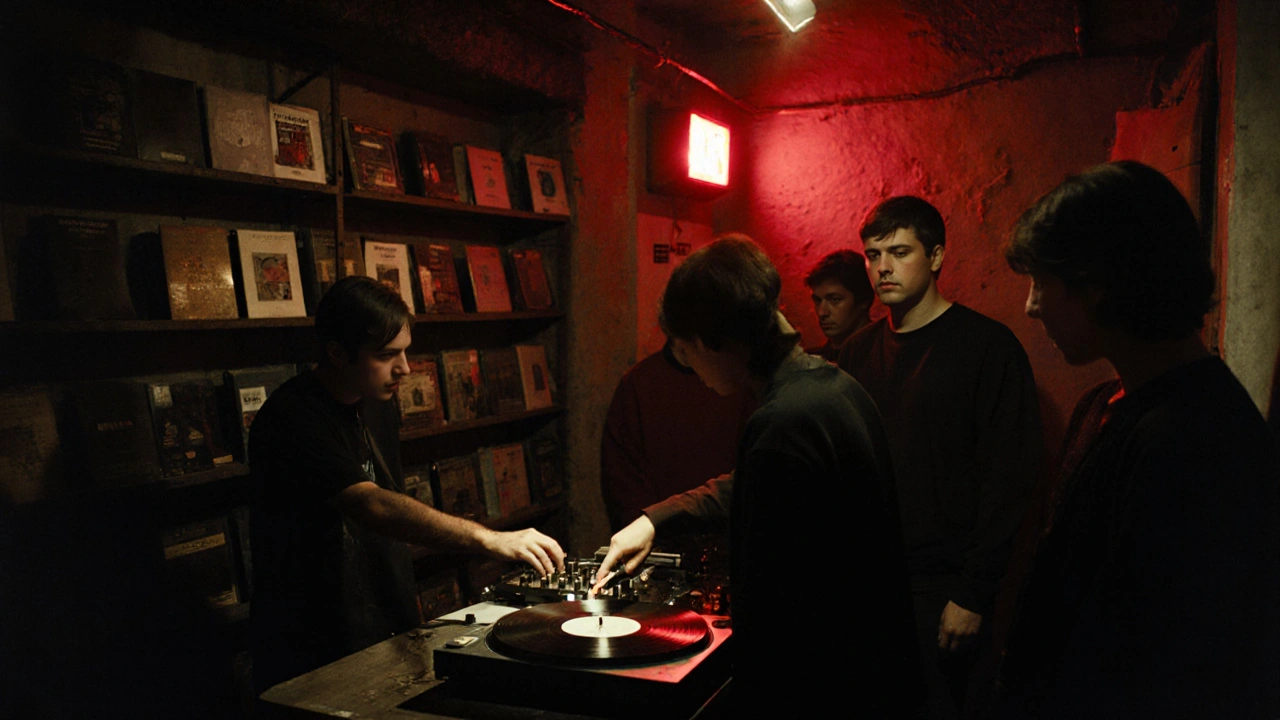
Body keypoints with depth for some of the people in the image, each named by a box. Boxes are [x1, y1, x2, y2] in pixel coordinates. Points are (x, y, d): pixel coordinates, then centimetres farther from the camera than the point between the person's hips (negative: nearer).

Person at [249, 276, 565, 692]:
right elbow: (372, 507, -35)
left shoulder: (380, 409, 6)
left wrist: (408, 606, 12)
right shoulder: (291, 419, -22)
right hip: (311, 654, -7)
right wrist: (491, 540, -40)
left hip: (387, 633, 8)